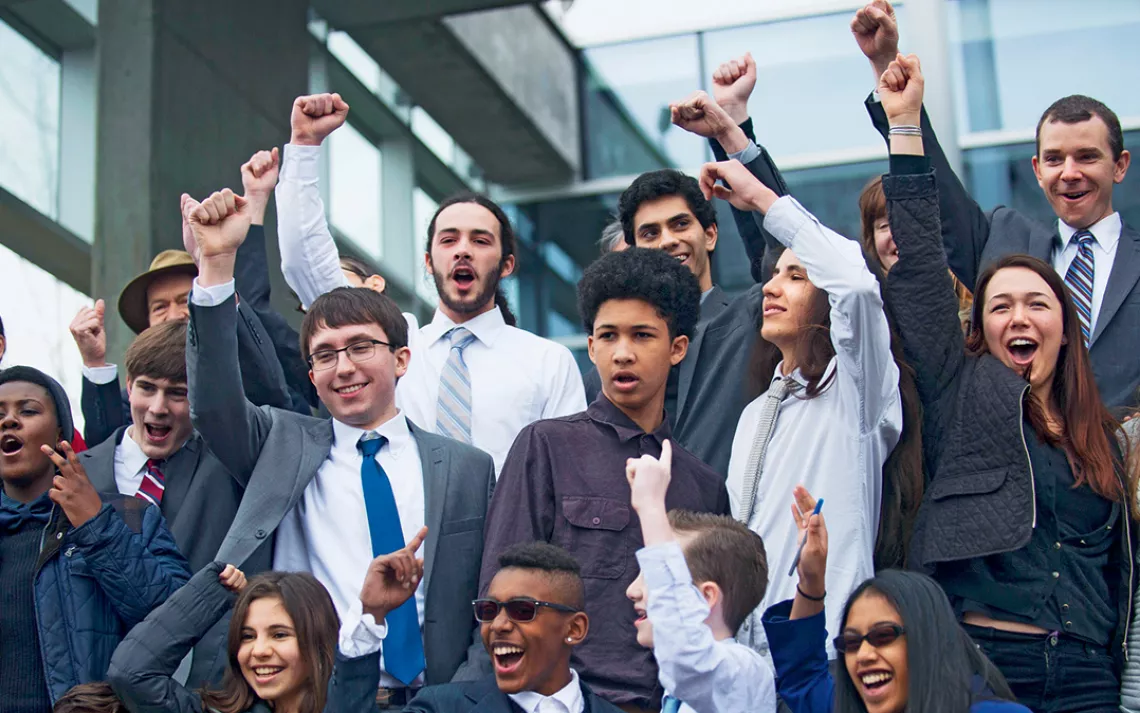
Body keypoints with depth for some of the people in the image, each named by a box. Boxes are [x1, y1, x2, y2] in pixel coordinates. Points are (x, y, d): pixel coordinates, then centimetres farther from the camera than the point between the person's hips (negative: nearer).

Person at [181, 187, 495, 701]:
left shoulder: (468, 469, 13)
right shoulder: (285, 447, 14)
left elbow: (493, 606, 12)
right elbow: (215, 406, -3)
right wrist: (217, 263, -11)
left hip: (429, 697, 1)